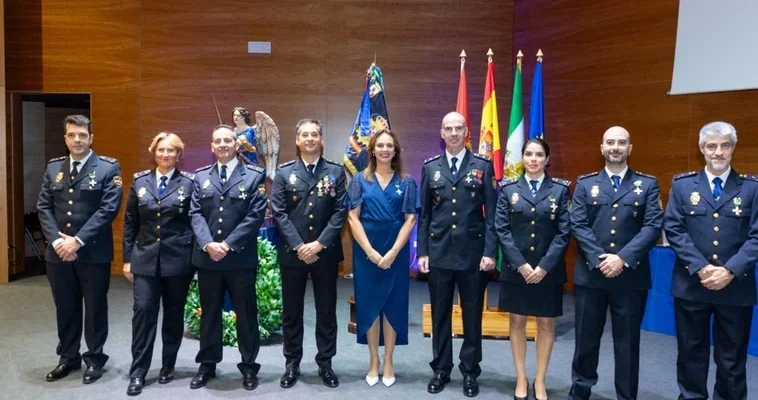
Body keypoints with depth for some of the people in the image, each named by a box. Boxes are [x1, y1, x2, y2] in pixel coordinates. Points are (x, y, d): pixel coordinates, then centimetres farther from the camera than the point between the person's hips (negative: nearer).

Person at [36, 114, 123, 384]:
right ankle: (68, 357, 30)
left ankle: (94, 359, 22)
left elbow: (109, 209, -13)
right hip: (58, 252, 4)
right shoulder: (53, 167, 10)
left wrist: (78, 240, -17)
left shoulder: (108, 168, -5)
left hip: (94, 252, -4)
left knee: (95, 308, 7)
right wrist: (56, 240, -9)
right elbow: (43, 207, 6)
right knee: (65, 308, 15)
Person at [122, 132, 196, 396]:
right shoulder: (139, 181, 6)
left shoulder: (189, 182, -2)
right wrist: (127, 258, 5)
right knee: (143, 312, -3)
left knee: (174, 314, 9)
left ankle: (168, 366, 25)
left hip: (178, 259, -1)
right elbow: (130, 223, 8)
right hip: (145, 258, 2)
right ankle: (138, 372, 8)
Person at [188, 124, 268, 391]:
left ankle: (249, 366, 19)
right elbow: (195, 214, 2)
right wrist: (208, 244, -14)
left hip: (241, 257, -3)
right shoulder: (201, 176, 11)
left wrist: (228, 244, -15)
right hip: (207, 257, 3)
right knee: (209, 313, 13)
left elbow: (256, 216, -8)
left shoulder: (254, 175, 0)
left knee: (246, 313, 6)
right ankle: (207, 365, 26)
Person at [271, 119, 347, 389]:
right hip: (292, 253, 0)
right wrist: (299, 246, -13)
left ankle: (325, 363, 21)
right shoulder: (284, 173, 3)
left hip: (326, 253, 0)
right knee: (291, 311, 9)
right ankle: (292, 364, 23)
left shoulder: (336, 172, 3)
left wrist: (320, 243, -13)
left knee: (326, 311, 8)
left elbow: (340, 212, -3)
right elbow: (279, 213, -3)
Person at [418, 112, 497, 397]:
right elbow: (424, 213, 7)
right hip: (439, 253, 2)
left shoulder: (483, 165, 1)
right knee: (440, 315, 10)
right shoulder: (430, 167, 6)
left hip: (473, 253, -1)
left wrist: (490, 251, -9)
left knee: (472, 316, 9)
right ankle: (441, 369, 25)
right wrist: (422, 252, 2)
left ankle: (470, 371, 24)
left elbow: (491, 212, -2)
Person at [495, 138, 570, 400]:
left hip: (548, 269, 0)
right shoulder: (508, 188, 2)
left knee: (546, 323, 7)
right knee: (517, 322, 8)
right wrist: (520, 264, -12)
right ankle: (521, 379, 22)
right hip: (516, 268, 0)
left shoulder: (560, 189, 1)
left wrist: (545, 265, -12)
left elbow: (564, 231, -4)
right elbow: (501, 229, -4)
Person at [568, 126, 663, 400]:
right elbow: (578, 225, -2)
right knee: (586, 339, 10)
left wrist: (623, 258, -16)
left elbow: (653, 226, -5)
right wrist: (599, 260, -14)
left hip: (631, 276, 0)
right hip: (590, 274, 1)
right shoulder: (585, 184, 7)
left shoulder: (647, 184, 5)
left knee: (628, 342, 9)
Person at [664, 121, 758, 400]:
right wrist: (700, 268, -14)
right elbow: (673, 230, -4)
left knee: (732, 356, 11)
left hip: (736, 287, 0)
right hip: (691, 285, 1)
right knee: (691, 351, 13)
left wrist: (730, 271, -16)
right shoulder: (682, 185, 3)